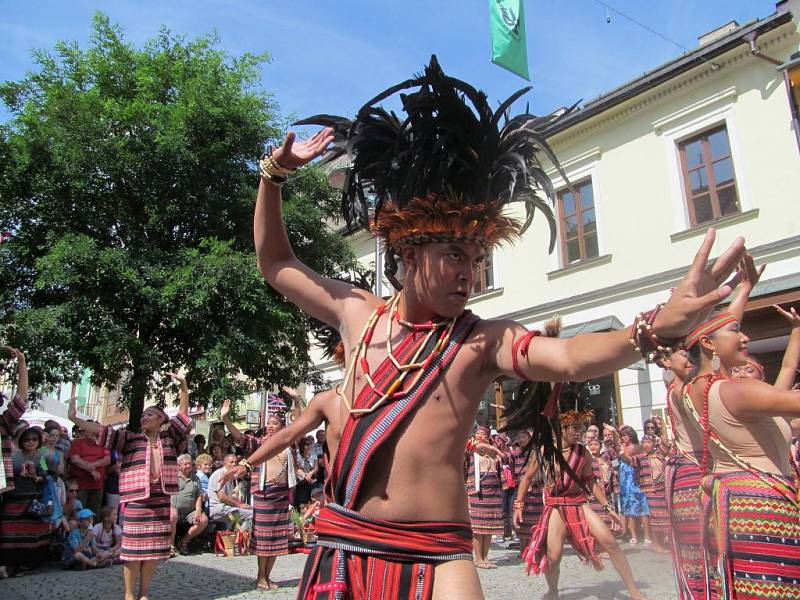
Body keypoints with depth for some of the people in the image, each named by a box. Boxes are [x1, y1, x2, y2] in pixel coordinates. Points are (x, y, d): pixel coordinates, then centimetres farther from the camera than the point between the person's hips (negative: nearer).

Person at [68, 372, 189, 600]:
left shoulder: (168, 438, 8)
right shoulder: (130, 439, 3)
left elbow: (183, 415, 6)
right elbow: (102, 431, -4)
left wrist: (183, 387, -4)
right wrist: (75, 418, -15)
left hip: (161, 499, 2)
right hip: (136, 499, -2)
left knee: (153, 547, 8)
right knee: (134, 546, 3)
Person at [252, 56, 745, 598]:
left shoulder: (484, 341, -5)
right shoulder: (357, 313, 4)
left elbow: (570, 358, -24)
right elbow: (276, 263, 15)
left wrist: (656, 330, -41)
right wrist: (275, 175, 9)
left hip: (436, 556, -3)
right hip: (343, 547, 4)